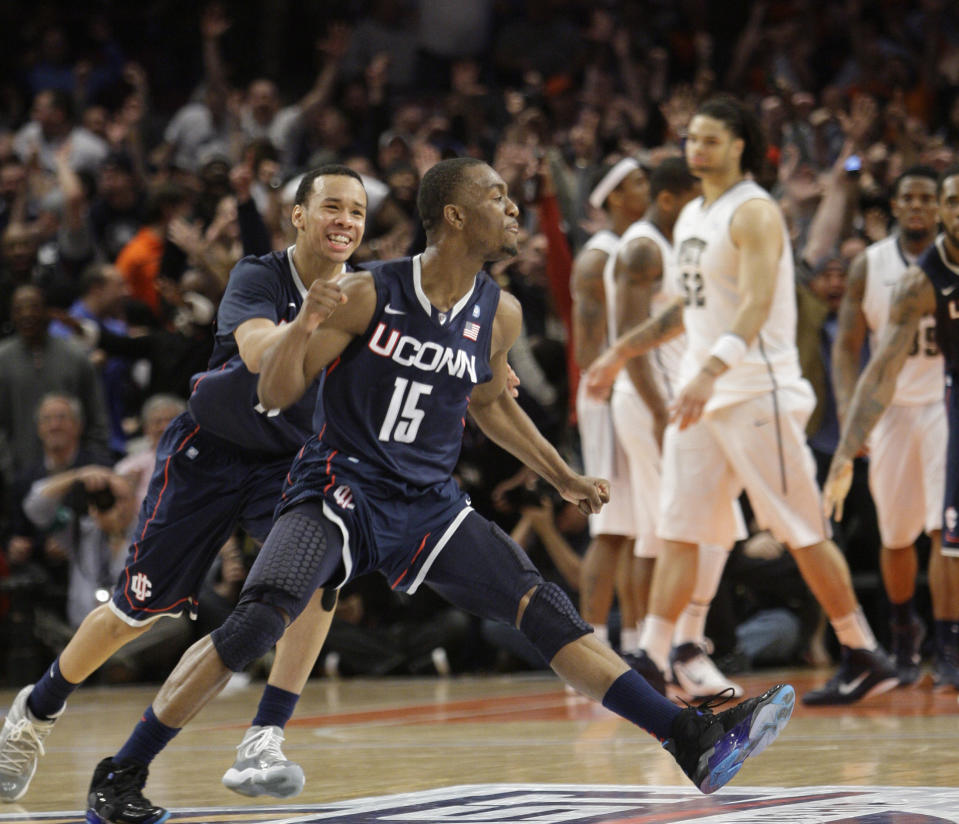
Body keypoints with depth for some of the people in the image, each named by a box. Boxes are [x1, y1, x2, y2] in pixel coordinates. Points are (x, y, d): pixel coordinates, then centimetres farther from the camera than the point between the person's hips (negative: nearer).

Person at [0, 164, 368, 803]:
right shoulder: (259, 277, -20)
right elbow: (258, 353, -40)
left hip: (287, 461, 3)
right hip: (206, 452, -3)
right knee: (139, 611, 4)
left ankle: (264, 742, -23)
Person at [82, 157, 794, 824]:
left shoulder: (499, 315, 4)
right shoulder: (368, 296, -12)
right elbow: (275, 395, -9)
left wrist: (565, 480, 23)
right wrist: (307, 325, -29)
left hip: (431, 505, 5)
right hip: (342, 487, -5)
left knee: (546, 611, -8)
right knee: (257, 623, -25)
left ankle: (694, 741, -10)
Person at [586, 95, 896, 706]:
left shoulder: (754, 213, -11)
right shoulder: (691, 218, 16)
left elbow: (757, 303, -25)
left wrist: (712, 370, -38)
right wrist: (624, 351, 25)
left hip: (758, 393, -8)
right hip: (703, 394, 8)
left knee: (804, 534, -2)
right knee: (678, 533, 1)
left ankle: (865, 657, 8)